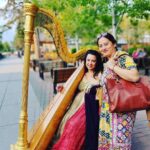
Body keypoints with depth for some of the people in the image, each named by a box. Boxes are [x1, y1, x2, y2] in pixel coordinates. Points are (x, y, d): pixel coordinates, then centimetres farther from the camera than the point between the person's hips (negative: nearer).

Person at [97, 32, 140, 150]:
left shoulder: (124, 58, -10)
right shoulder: (106, 64, 14)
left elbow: (135, 77, -27)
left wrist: (113, 67, -19)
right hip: (107, 110, 8)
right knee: (106, 140, 13)